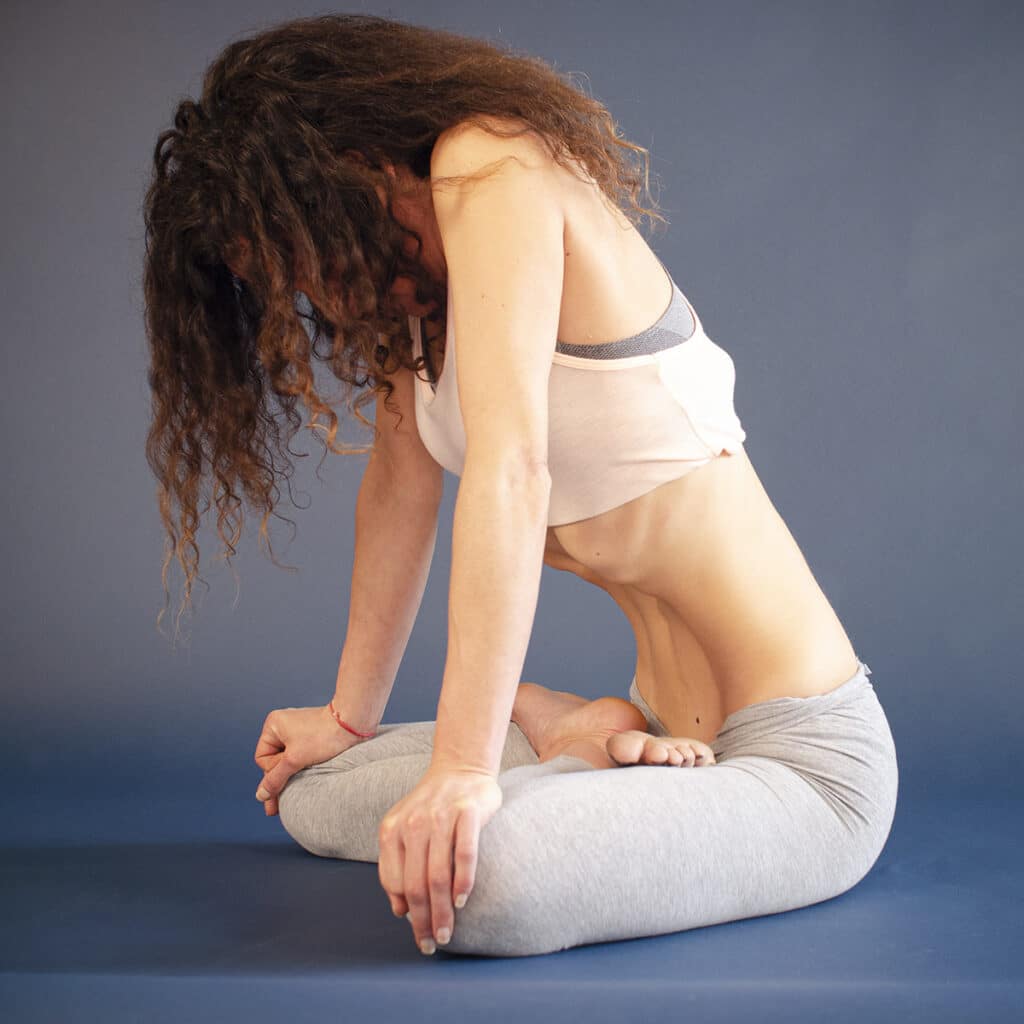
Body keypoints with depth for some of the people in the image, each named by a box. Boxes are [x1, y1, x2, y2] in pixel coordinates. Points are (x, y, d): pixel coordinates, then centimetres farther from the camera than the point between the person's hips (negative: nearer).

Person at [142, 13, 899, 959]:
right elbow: (402, 478, 16)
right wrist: (350, 718, 20)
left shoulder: (491, 166, -17)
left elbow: (512, 468, -28)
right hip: (674, 728, 9)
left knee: (477, 882, -33)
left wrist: (465, 765, -31)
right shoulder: (423, 269, 10)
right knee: (312, 796, 10)